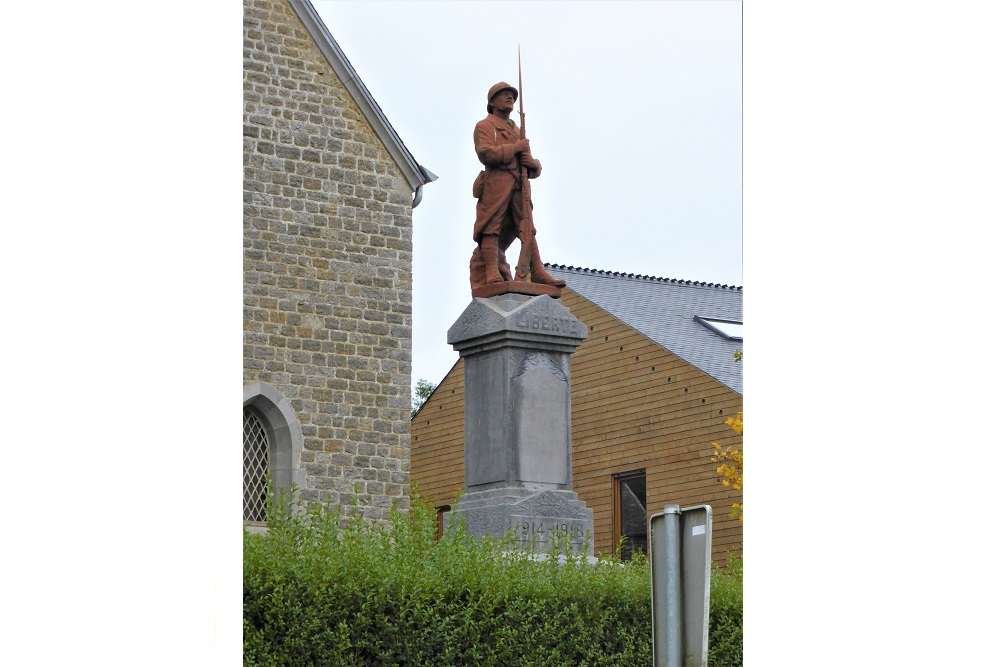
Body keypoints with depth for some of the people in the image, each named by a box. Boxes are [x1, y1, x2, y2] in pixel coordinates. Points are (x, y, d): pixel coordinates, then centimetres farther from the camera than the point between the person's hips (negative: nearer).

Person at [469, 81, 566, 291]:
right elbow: (486, 153, -10)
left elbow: (535, 169, 28)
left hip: (520, 186, 6)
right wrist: (515, 148, -5)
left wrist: (533, 163, 3)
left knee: (527, 230, -3)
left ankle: (538, 274, -11)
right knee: (491, 230, -11)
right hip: (496, 182, -6)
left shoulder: (517, 131, 33)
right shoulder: (485, 126, 11)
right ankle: (492, 274, -17)